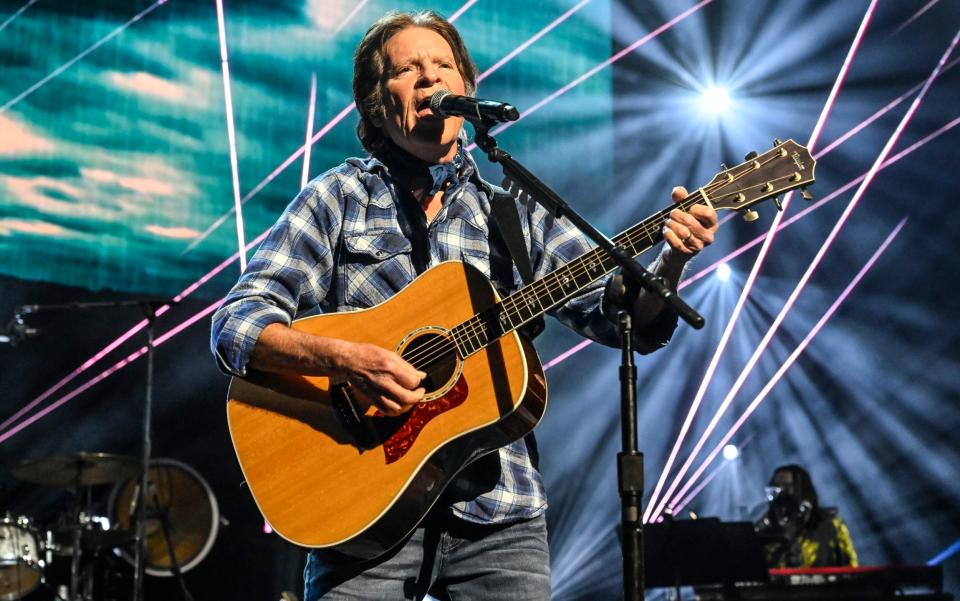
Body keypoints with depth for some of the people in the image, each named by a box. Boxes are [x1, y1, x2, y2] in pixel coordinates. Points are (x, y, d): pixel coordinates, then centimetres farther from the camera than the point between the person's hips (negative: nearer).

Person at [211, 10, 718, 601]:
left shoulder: (517, 215, 10)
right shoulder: (336, 200, 5)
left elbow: (630, 320, 4)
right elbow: (236, 326, -4)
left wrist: (673, 262, -16)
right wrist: (344, 359, -21)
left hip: (498, 514, 2)